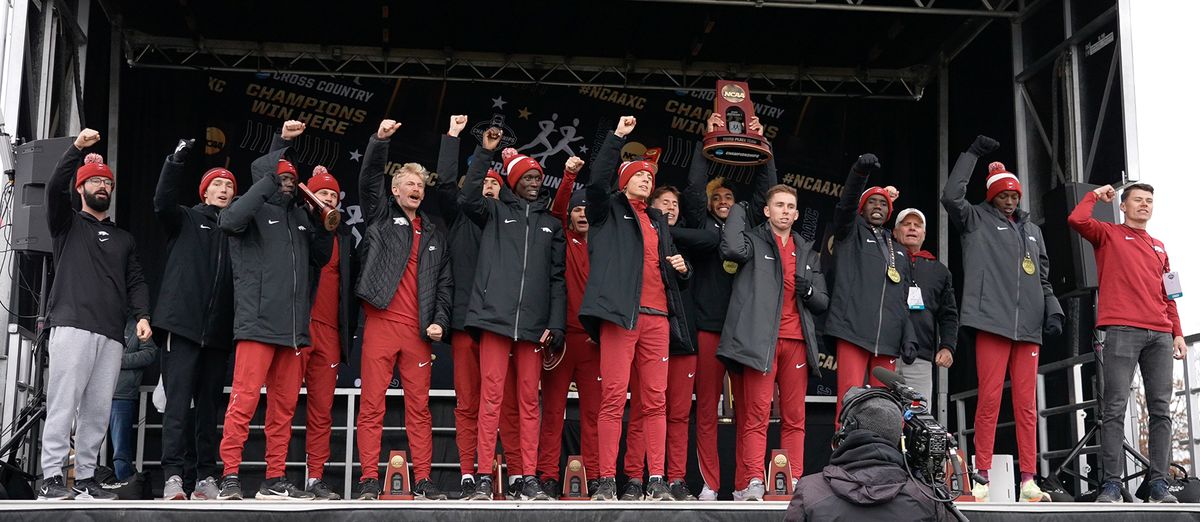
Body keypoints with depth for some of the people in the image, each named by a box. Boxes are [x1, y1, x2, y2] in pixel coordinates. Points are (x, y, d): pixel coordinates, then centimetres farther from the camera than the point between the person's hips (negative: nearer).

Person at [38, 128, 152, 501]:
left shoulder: (123, 239, 27)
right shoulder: (67, 224, 16)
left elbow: (136, 282, 17)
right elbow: (55, 188, -4)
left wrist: (142, 315, -1)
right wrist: (77, 149, -13)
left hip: (112, 335, 4)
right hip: (72, 326, -4)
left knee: (98, 410, 0)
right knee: (63, 404, -12)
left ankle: (85, 478, 4)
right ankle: (52, 478, -13)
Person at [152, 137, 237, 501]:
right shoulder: (186, 219, 11)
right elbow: (163, 202, -9)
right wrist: (176, 161, -20)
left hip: (218, 329, 3)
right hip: (183, 322, -3)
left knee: (209, 404, 4)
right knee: (178, 400, -9)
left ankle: (207, 477, 4)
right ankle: (173, 476, -11)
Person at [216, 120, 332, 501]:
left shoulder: (300, 215, 22)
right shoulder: (254, 210, 4)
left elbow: (321, 258, 25)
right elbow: (229, 221, -19)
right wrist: (270, 178, -16)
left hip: (294, 327, 6)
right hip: (258, 323, -6)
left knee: (284, 405, 7)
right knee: (244, 400, -11)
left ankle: (275, 479, 11)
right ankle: (230, 477, -8)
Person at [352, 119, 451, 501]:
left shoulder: (434, 233, 20)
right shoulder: (381, 216, 12)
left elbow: (444, 282, 16)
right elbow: (369, 180, -3)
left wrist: (439, 321, 3)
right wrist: (380, 140, -16)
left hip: (419, 329, 3)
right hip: (381, 323, -2)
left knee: (419, 406, 2)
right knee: (372, 405, -4)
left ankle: (423, 480, 5)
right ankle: (369, 480, -1)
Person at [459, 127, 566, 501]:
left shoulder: (551, 223, 20)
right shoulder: (496, 211, 14)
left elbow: (557, 278, 14)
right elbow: (469, 198, -8)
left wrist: (555, 324, 4)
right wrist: (485, 153, -11)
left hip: (534, 324, 2)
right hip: (495, 316, -2)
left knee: (529, 401, 2)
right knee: (490, 397, -6)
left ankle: (528, 477, 5)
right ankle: (484, 478, -4)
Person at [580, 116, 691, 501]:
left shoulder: (658, 221, 28)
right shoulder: (608, 211, 11)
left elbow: (670, 262, 34)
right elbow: (597, 181, -8)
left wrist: (681, 267, 10)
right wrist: (617, 137, -10)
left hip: (657, 316, 5)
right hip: (620, 312, -5)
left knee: (656, 401, 1)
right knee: (613, 397, -10)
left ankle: (656, 479, 2)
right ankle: (607, 480, -8)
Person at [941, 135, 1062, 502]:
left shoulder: (1032, 230, 25)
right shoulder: (977, 221, 10)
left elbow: (1043, 278, 25)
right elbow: (951, 196, -6)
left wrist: (1052, 308, 8)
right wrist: (973, 154, 0)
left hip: (1028, 326, 5)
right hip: (992, 321, -4)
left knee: (1027, 403, 2)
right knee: (989, 398, -9)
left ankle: (1028, 479, 3)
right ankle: (982, 476, -5)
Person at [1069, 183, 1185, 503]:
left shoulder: (1159, 247, 25)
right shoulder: (1109, 235, 12)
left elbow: (1167, 295, 23)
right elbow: (1076, 219, -7)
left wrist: (1177, 333, 14)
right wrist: (1096, 196, 10)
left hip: (1159, 335, 5)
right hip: (1121, 330, -5)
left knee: (1161, 409, 0)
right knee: (1115, 408, -9)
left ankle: (1159, 484, 1)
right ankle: (1111, 484, -11)